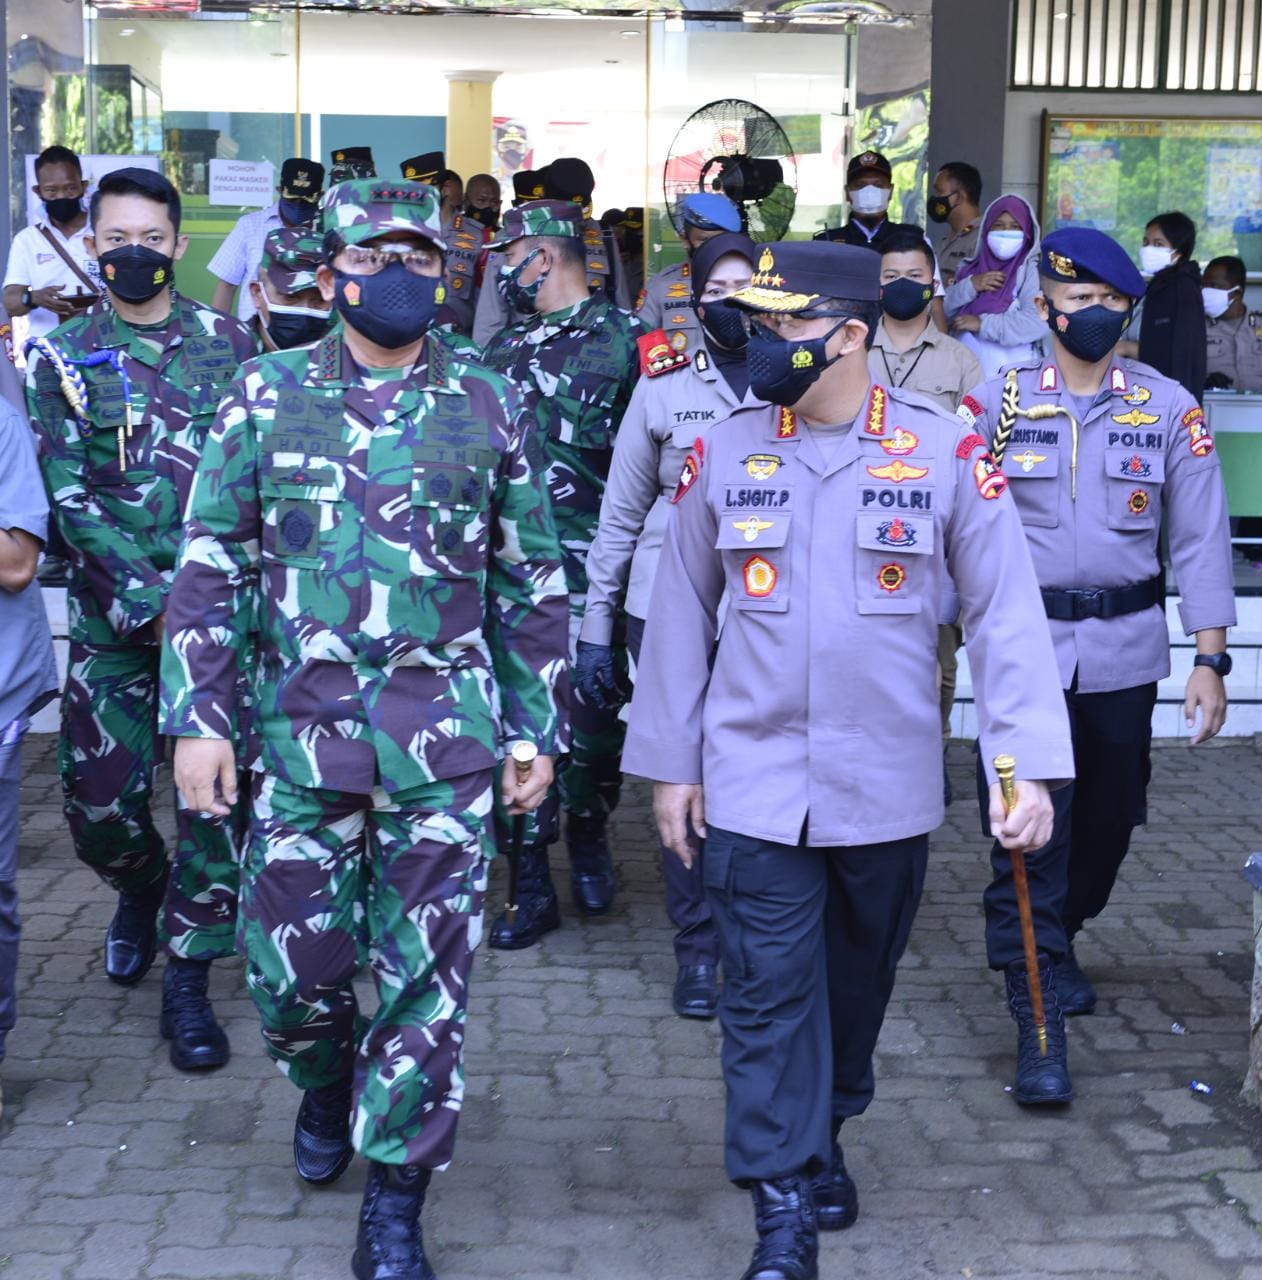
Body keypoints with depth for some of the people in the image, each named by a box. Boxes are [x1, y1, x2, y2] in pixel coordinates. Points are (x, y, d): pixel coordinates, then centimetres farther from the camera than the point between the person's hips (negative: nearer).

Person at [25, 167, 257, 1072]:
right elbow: (69, 498, -5)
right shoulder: (63, 357, 3)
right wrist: (151, 599, -15)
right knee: (99, 801, 2)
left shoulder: (228, 344, 5)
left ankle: (188, 979, 10)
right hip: (114, 616, 0)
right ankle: (139, 887, 37)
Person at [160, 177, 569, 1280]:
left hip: (445, 733, 0)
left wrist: (537, 731, 7)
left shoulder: (486, 404, 5)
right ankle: (327, 1085, 42)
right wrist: (199, 717, -3)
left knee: (427, 976, 0)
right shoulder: (268, 396, 5)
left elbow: (532, 581, 9)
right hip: (301, 727, 1)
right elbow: (213, 567, 4)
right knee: (290, 961, 8)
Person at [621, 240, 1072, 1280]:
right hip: (754, 788, 0)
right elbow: (680, 614, 5)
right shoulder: (724, 454, -1)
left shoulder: (946, 452, -6)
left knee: (859, 979, 17)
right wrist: (669, 763, 5)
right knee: (768, 994, -1)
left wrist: (1029, 762, -13)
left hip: (889, 790, 0)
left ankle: (825, 1136, 41)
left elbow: (1007, 611, -5)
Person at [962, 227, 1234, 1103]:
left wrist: (1210, 659, -1)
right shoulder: (995, 403, -2)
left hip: (1125, 649, 3)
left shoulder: (1170, 407, 1)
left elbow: (1201, 538, 2)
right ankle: (1037, 1022, -2)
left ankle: (1061, 941, 42)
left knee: (1110, 817, 15)